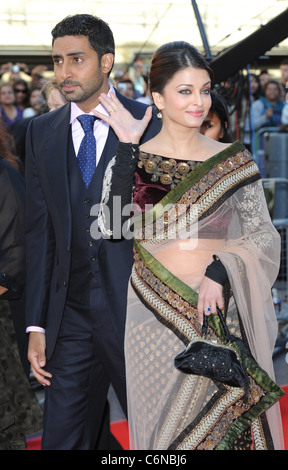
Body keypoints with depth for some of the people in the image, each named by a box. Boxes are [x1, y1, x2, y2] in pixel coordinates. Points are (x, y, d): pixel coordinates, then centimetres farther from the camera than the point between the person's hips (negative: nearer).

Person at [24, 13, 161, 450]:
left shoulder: (152, 124, -4)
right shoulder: (42, 131, 7)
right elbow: (39, 231, 7)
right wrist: (36, 324, 4)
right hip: (70, 315, 3)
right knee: (61, 438, 11)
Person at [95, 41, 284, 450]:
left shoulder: (234, 161, 0)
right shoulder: (133, 160, -2)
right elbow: (113, 228, -18)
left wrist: (221, 270, -17)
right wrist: (127, 150, -19)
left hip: (220, 316, 1)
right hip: (155, 317, 0)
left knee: (229, 422, 12)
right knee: (163, 421, 14)